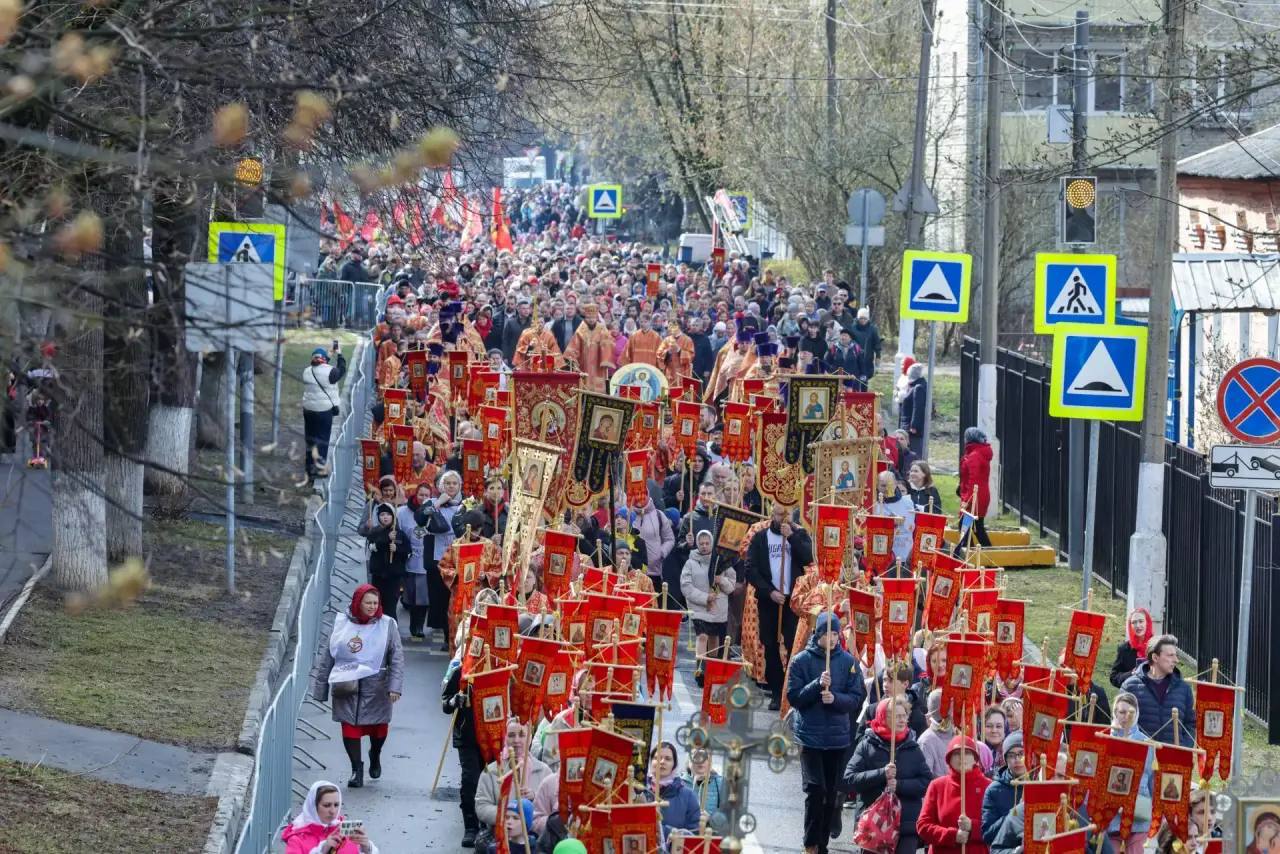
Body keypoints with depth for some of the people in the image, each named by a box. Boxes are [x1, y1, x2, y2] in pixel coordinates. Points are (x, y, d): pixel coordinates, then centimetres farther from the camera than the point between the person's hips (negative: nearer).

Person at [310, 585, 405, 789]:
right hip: (347, 686, 1)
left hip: (375, 687, -1)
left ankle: (375, 756, 38)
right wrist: (320, 686, 10)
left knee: (378, 727, 7)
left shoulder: (387, 625, 0)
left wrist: (395, 686, -11)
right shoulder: (341, 623, 4)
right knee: (350, 726, -4)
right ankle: (356, 768, 8)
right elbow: (327, 656, 10)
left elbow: (397, 658, -1)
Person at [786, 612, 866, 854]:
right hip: (810, 736, -2)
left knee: (832, 793, 7)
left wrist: (835, 698, -18)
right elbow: (793, 697, -6)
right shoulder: (801, 661, -3)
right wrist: (817, 685, -21)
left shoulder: (847, 661, 1)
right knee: (815, 789, -13)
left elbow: (858, 698, 1)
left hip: (838, 736, 2)